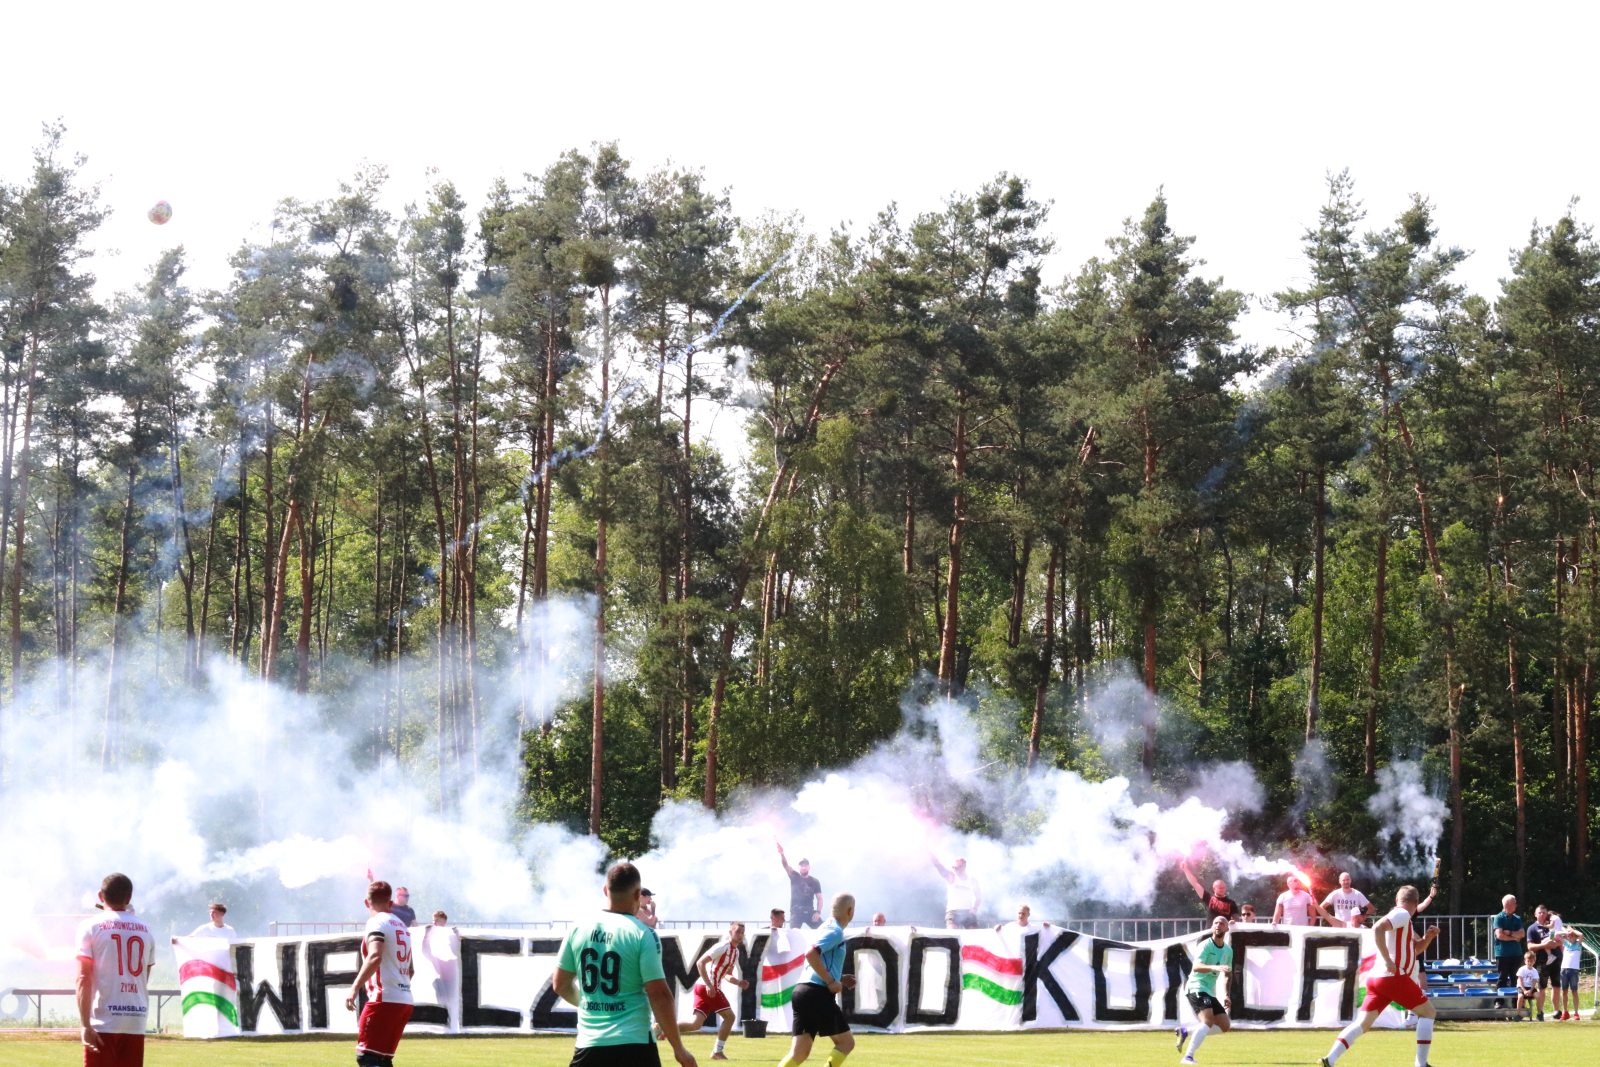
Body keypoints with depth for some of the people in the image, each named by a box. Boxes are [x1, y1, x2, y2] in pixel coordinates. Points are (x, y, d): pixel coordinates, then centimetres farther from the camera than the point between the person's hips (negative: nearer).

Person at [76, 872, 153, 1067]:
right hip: (136, 1022, 4)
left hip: (103, 1021, -4)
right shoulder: (144, 930, 13)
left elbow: (84, 979, -9)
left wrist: (85, 1025, -12)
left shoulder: (91, 927, -1)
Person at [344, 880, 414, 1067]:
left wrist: (354, 988, -25)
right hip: (405, 1001, 8)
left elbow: (375, 957, -24)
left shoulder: (377, 923, -6)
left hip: (384, 999, -8)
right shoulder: (402, 927, 19)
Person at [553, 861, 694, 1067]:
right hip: (633, 1046, -4)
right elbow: (659, 995, -10)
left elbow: (560, 985, 15)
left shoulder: (578, 930, 5)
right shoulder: (643, 934, -8)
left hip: (588, 1046, 4)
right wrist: (679, 1049, -2)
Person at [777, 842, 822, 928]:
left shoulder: (815, 882, 9)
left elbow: (819, 898, 8)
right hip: (796, 912, -2)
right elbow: (786, 865, -11)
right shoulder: (794, 877, 6)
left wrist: (818, 912, -8)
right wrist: (782, 854, -30)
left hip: (809, 912, 2)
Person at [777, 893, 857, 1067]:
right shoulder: (836, 932, -8)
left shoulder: (828, 928, 22)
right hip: (818, 994, -9)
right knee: (846, 1042, 4)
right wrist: (831, 982, -15)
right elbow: (811, 955, -22)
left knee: (799, 1052, 4)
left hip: (803, 992, 9)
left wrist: (839, 979, 22)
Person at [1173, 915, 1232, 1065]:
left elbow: (1225, 974, 26)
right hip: (1196, 988, -8)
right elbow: (1196, 967, -28)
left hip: (1209, 991, 8)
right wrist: (1215, 967, -43)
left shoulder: (1228, 950, 12)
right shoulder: (1205, 945, -12)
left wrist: (1225, 995, 19)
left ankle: (1186, 1032, 14)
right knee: (1208, 1021, -27)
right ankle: (1188, 1057, -31)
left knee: (1225, 1026, 5)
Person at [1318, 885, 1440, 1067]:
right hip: (1393, 977, -9)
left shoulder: (1400, 917, 24)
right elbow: (1377, 928, -24)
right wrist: (1388, 960, -25)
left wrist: (1428, 937, 14)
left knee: (1363, 1023, 3)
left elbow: (1414, 949, 33)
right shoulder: (1402, 915, -6)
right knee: (1428, 1012, 6)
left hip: (1376, 978, 9)